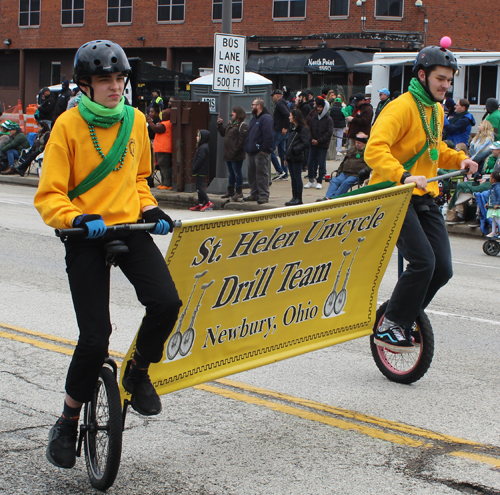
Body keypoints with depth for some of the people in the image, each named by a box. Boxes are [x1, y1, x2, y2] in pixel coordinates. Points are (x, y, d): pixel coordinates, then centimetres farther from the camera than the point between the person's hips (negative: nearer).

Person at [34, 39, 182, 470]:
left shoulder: (135, 120, 6)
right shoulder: (68, 125, -8)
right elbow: (49, 196, -9)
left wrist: (150, 209, 3)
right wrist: (78, 219, -27)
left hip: (129, 228, 4)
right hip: (86, 237, -4)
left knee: (166, 302, -21)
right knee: (95, 338, -10)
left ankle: (138, 372, 10)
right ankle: (68, 421, 13)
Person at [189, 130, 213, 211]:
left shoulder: (203, 148, -19)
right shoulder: (203, 146, 14)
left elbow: (200, 160, -22)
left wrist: (194, 169, -16)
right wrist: (194, 169, 19)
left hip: (200, 171, -11)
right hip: (201, 171, 11)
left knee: (199, 187, -9)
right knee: (199, 187, 14)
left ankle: (208, 203, -11)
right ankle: (200, 204, 18)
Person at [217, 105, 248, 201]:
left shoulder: (243, 126, -12)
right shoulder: (231, 124, 18)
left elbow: (242, 140, -19)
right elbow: (223, 133, 24)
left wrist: (236, 151, -22)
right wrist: (220, 125, 13)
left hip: (236, 156, -9)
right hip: (228, 154, 9)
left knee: (237, 172, -3)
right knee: (230, 173, 15)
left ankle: (239, 192, 3)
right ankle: (230, 191, 24)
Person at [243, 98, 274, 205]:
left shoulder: (266, 118, -11)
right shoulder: (254, 118, 20)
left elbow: (268, 136, -19)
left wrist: (264, 149, -21)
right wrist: (247, 147, 15)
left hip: (261, 152, -10)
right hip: (252, 152, 10)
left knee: (262, 174, -7)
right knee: (252, 174, 13)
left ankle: (264, 196, -4)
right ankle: (254, 194, 22)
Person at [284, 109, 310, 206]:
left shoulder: (302, 129, -12)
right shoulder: (293, 128, 16)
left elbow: (305, 144, -17)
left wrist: (294, 150, -21)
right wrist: (287, 156, 14)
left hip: (297, 158, -9)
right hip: (291, 157, 9)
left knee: (297, 177, -4)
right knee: (293, 177, 11)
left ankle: (299, 199, 1)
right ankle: (294, 197, 16)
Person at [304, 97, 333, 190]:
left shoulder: (328, 119, -2)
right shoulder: (314, 118, 12)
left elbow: (329, 133, -8)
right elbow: (310, 130, 15)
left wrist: (318, 141, -13)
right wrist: (312, 139, -4)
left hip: (323, 145, -4)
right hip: (313, 144, 4)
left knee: (321, 164, -2)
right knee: (310, 163, 3)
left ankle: (319, 182, 6)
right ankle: (311, 181, 13)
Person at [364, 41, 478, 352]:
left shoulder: (436, 110, 14)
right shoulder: (402, 107, -15)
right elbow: (375, 150, -27)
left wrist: (459, 159, 11)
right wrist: (403, 176, -42)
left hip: (424, 198, 8)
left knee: (443, 268, 0)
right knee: (422, 262, -21)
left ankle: (404, 317, 20)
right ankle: (388, 328, -7)